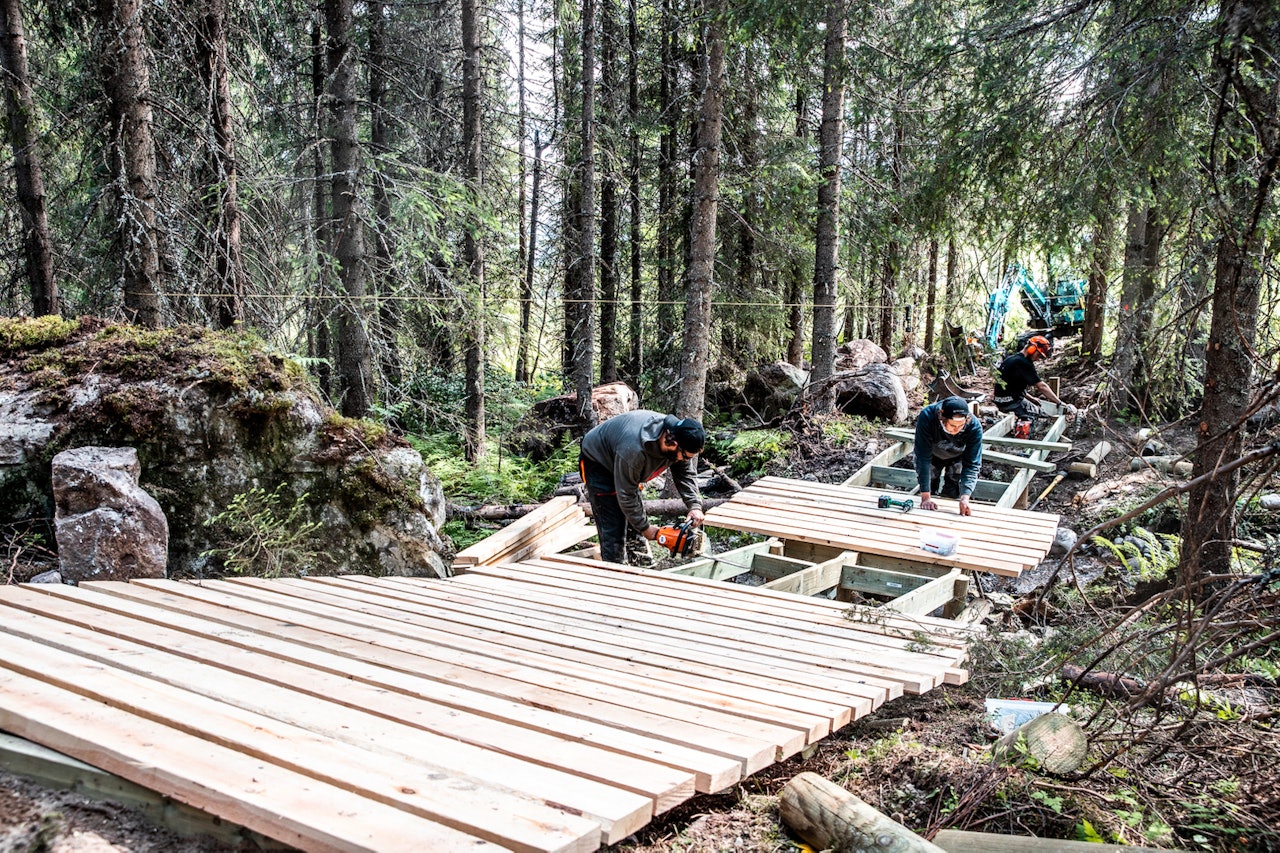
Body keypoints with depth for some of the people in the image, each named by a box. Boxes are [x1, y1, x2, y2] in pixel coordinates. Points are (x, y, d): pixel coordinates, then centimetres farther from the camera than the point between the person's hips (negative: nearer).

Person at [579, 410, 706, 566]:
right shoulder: (633, 449, -43)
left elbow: (686, 474, -8)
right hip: (598, 464, -7)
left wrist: (695, 506, -22)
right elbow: (625, 495, -31)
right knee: (613, 528, -12)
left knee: (637, 520, 8)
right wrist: (645, 528, -21)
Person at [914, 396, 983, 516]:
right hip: (932, 455, 0)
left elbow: (972, 465, -33)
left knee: (952, 495, -3)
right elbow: (923, 457, -39)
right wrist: (925, 497, -41)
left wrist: (965, 497, -48)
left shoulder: (974, 426, -38)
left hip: (958, 457, 0)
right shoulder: (926, 417, -42)